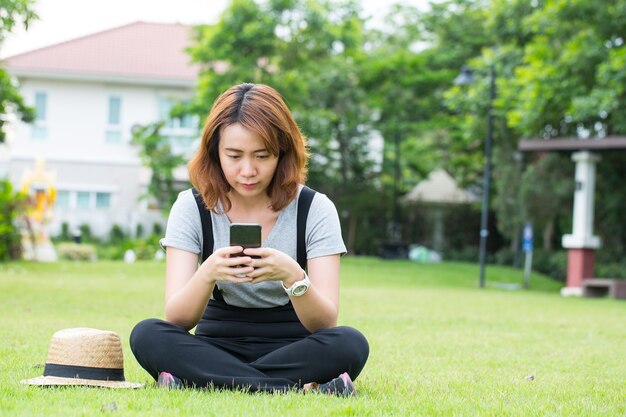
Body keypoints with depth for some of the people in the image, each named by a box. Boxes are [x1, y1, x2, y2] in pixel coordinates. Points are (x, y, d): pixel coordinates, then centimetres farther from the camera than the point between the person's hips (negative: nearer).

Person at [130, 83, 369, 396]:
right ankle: (301, 390, -32)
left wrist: (293, 276, -34)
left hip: (291, 352, -1)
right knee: (147, 335, -29)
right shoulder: (192, 207, -3)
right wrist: (207, 275, -33)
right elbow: (177, 320, -12)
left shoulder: (314, 209, -6)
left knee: (350, 344, -32)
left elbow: (325, 324, -14)